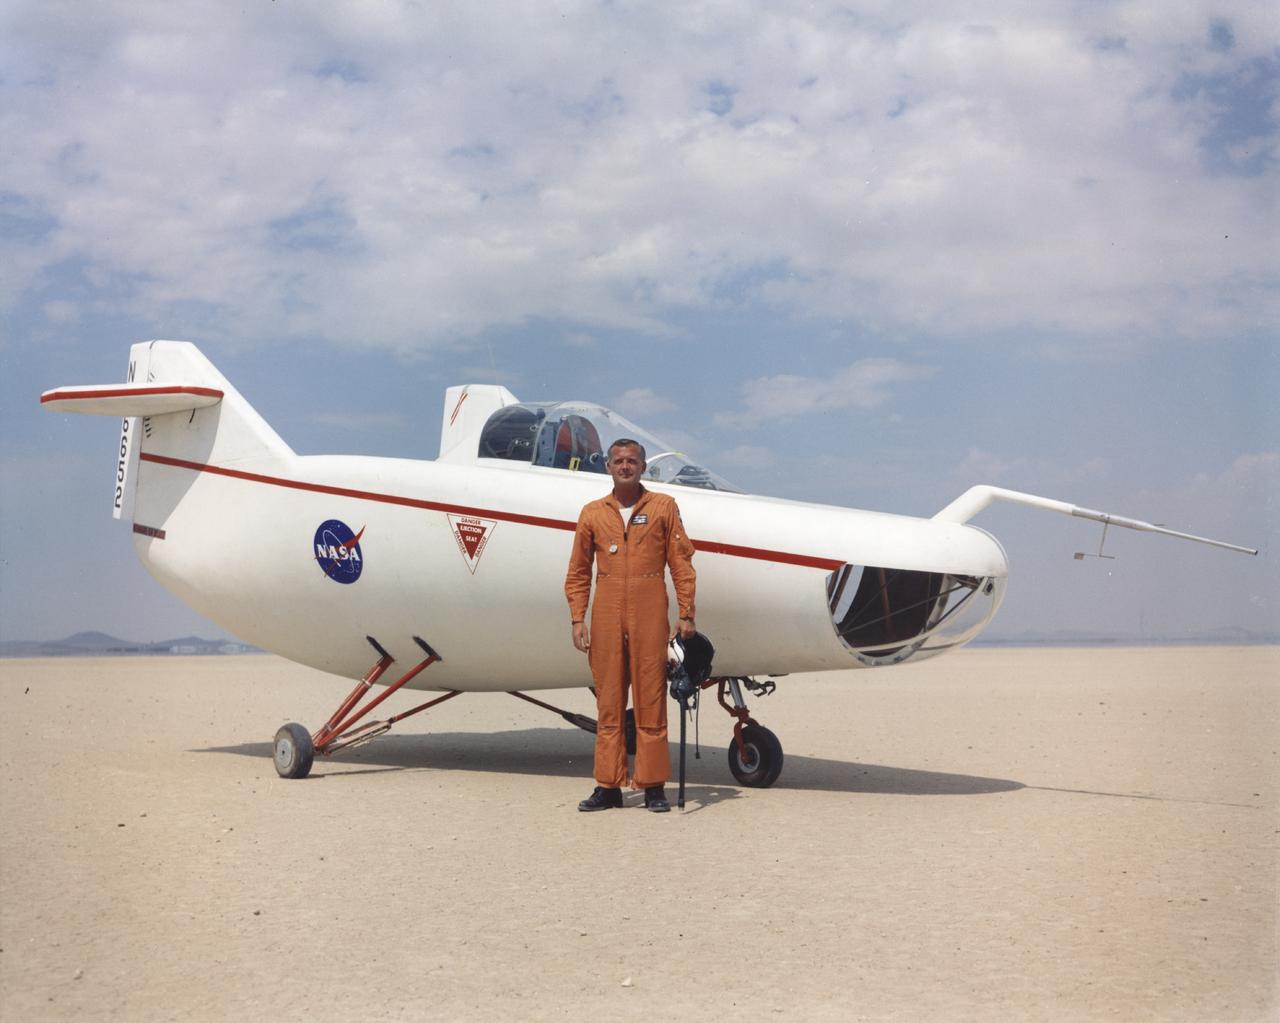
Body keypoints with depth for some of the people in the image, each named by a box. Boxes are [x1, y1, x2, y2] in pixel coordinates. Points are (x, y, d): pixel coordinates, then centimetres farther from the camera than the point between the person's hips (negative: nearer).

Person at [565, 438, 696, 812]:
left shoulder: (663, 507, 6)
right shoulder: (592, 513, 10)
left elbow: (682, 564, 4)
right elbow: (578, 571, 12)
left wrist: (686, 614, -2)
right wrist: (577, 619, 3)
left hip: (649, 617, -2)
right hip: (606, 617, 2)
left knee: (651, 702, 0)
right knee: (608, 703, 5)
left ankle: (653, 786, 6)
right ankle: (608, 786, 10)